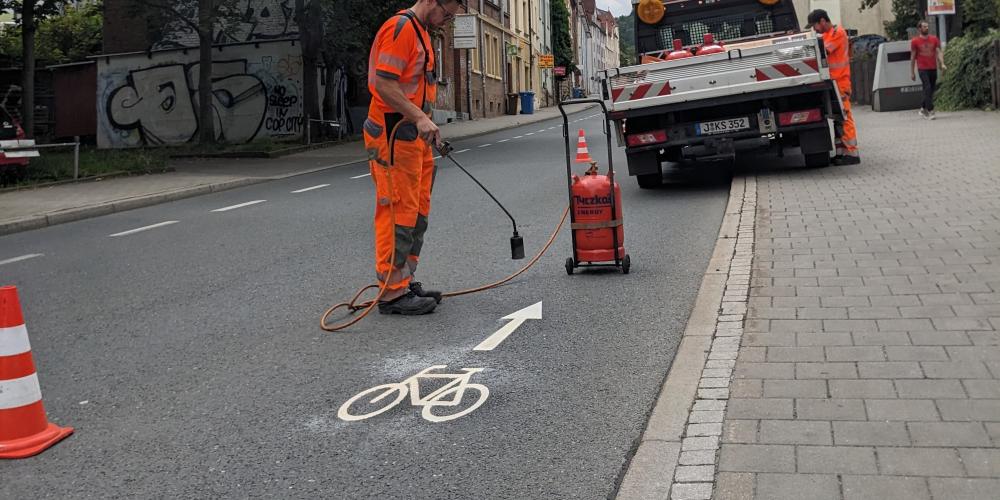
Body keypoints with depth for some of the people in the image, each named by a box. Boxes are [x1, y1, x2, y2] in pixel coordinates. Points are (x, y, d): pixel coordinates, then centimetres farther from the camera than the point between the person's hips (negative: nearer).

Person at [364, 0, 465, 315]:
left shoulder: (419, 31, 20)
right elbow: (384, 84, -21)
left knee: (416, 215, 12)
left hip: (413, 137, 10)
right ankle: (392, 292, -2)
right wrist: (420, 118, -29)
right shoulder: (401, 28, -12)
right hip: (395, 137, -10)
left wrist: (425, 128, 24)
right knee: (398, 214, -8)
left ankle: (404, 283, 20)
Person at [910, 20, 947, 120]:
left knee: (931, 90, 8)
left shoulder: (934, 39, 8)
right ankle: (930, 111, -16)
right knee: (927, 88, -16)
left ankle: (923, 109, 25)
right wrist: (912, 72, 2)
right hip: (922, 69, -4)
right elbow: (912, 57, 4)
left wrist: (942, 64, -16)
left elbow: (939, 52, 1)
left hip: (933, 68, 4)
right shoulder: (915, 41, 1)